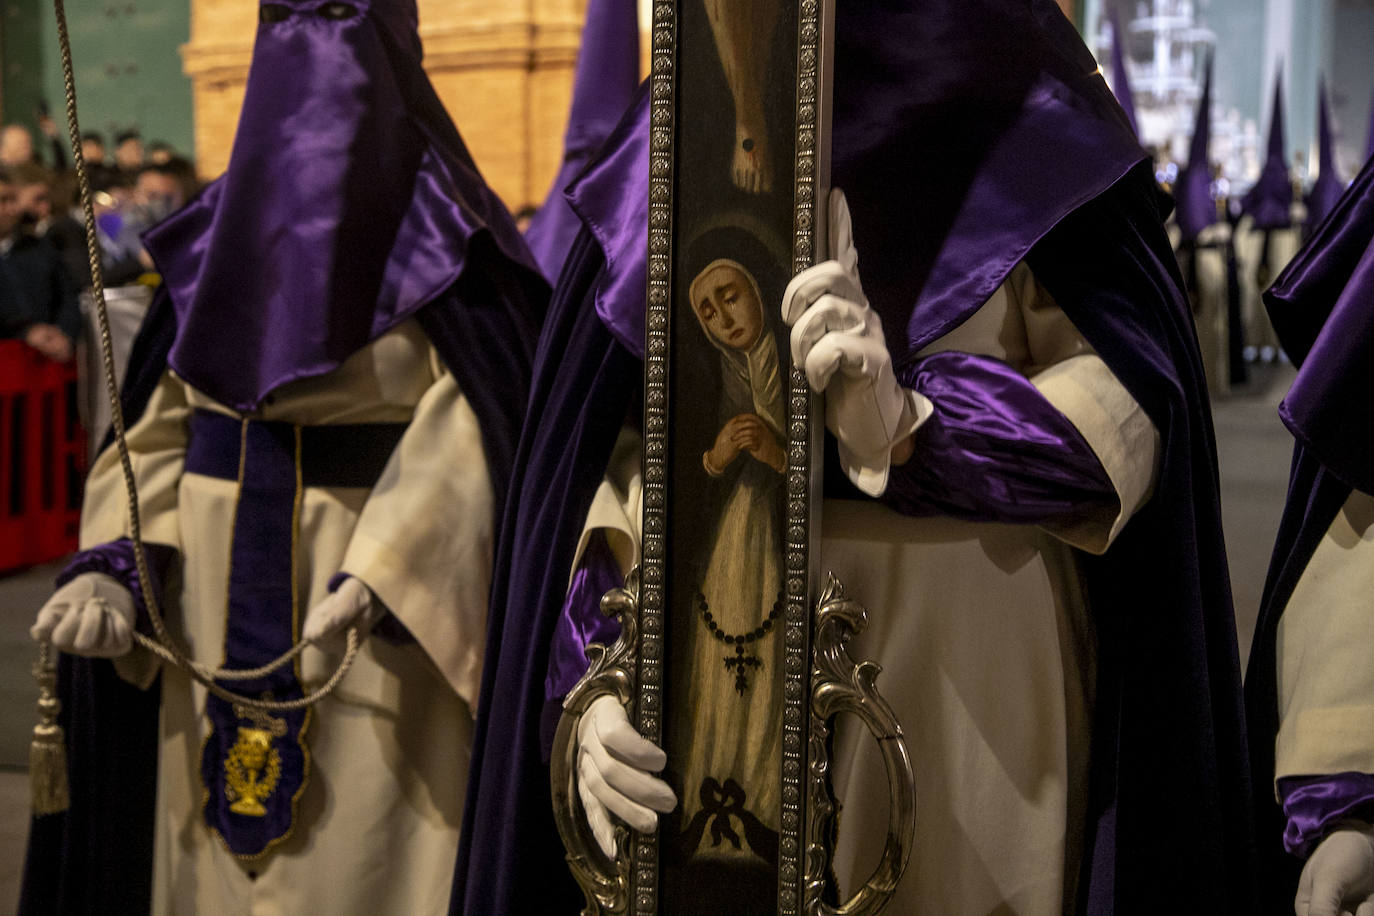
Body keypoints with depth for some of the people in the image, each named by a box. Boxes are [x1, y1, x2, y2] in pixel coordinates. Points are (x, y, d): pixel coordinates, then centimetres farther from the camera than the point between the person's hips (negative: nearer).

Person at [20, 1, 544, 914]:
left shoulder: (443, 222, -4)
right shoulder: (219, 226, 11)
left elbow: (468, 426, -14)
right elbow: (165, 420, 9)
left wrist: (375, 576, -28)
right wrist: (114, 564, -7)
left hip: (383, 593, -5)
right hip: (217, 600, 5)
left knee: (363, 841, -2)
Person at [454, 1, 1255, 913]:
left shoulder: (1022, 110, -2)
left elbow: (1128, 403, -12)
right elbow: (622, 438, -1)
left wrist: (907, 427, -30)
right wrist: (597, 671, -16)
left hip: (971, 699, -2)